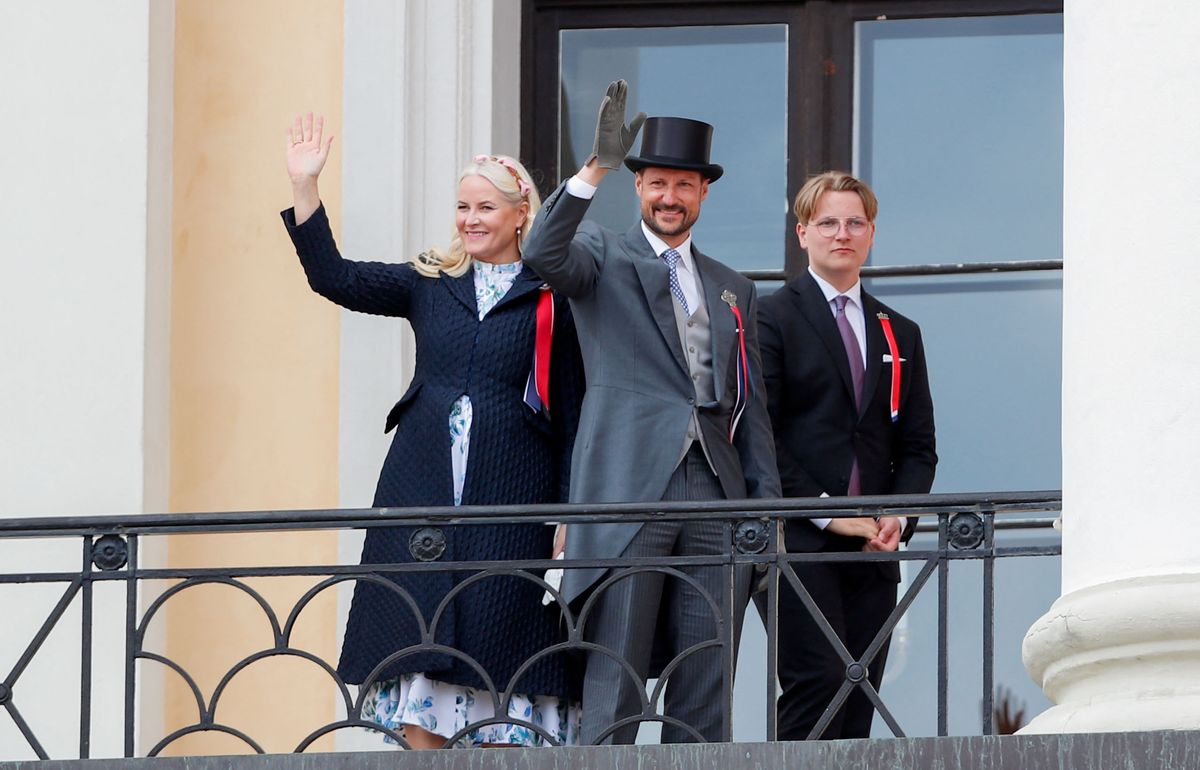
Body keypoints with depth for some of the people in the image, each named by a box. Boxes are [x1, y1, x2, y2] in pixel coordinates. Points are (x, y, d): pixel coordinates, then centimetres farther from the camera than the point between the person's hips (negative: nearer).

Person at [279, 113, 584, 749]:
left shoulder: (551, 300, 3)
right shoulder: (430, 284, 13)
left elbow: (572, 414, 2)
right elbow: (335, 279, 4)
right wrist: (304, 186, -4)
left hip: (511, 502, -3)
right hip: (423, 493, 3)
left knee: (500, 658, -5)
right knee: (418, 649, -1)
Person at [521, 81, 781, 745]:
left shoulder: (732, 291, 23)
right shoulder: (603, 256, 10)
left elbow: (752, 409, 21)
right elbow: (543, 255, -14)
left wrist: (766, 505, 9)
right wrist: (598, 167, -24)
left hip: (715, 493, 4)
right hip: (629, 487, -4)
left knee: (704, 693, 2)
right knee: (614, 685, -7)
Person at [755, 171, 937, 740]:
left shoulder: (900, 335, 20)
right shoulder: (773, 319, 3)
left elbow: (917, 446, 18)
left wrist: (901, 514, -2)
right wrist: (823, 511, -12)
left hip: (872, 551, 5)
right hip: (796, 544, -5)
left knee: (859, 702, 0)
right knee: (818, 684, -18)